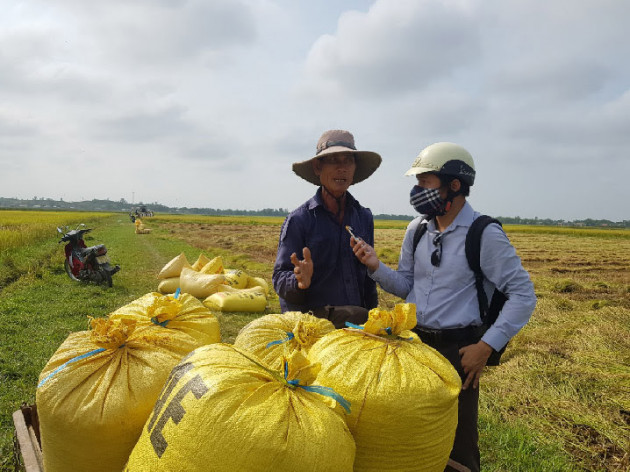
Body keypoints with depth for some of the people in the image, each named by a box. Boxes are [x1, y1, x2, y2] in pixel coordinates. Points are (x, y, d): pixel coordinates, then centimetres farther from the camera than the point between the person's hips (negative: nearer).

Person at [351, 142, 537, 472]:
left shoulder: (485, 234, -13)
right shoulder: (417, 229, 4)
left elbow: (523, 295, -11)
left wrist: (487, 346, -15)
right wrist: (376, 267, -9)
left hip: (458, 351, -5)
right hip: (413, 342, 5)